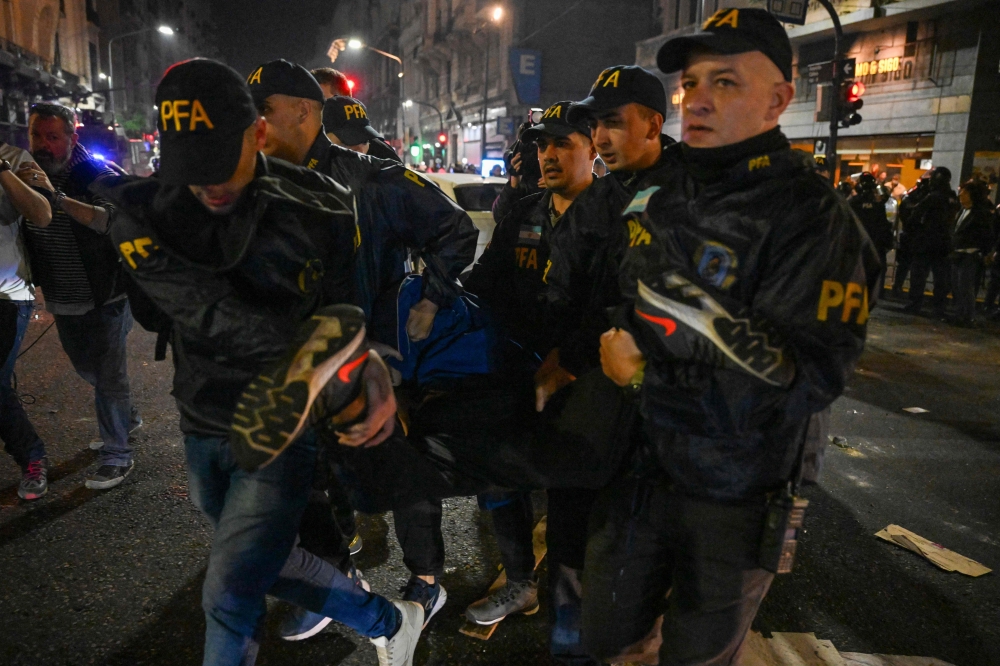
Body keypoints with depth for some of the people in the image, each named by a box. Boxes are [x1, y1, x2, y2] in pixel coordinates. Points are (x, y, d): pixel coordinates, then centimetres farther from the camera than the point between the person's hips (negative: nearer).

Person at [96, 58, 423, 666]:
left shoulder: (318, 208, -14)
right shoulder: (145, 214, -12)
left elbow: (348, 307, -3)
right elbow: (209, 311, -25)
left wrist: (373, 374, -20)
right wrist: (308, 344, -36)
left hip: (281, 428, -4)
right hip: (204, 426, 4)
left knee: (231, 597, -3)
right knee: (261, 560, 21)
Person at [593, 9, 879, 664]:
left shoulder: (812, 216, -18)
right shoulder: (658, 190, 3)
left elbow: (815, 379, -23)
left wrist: (717, 330, -31)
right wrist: (614, 341, -1)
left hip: (733, 500, -5)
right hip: (639, 462, 5)